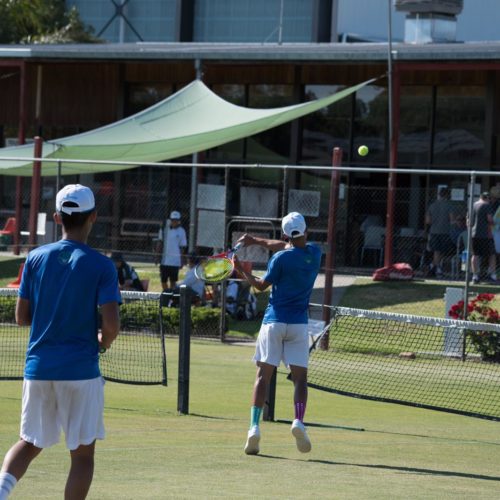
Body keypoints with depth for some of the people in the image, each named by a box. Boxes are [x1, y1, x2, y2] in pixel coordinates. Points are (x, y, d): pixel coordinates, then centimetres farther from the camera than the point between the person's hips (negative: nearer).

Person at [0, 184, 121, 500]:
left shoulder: (36, 258, 3)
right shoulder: (101, 265, -8)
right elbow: (111, 324, -14)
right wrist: (104, 342, 8)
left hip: (38, 367, 4)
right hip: (80, 368, -4)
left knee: (30, 443, 16)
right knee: (83, 453, 7)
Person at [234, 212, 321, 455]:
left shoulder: (280, 258, -10)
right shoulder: (314, 253, 2)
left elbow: (261, 285, 2)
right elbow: (286, 246, 19)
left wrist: (242, 271, 15)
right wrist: (256, 241, 23)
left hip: (273, 321, -2)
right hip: (298, 324, 2)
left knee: (263, 375, -1)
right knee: (300, 377, 4)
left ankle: (254, 427, -11)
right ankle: (298, 421, -20)